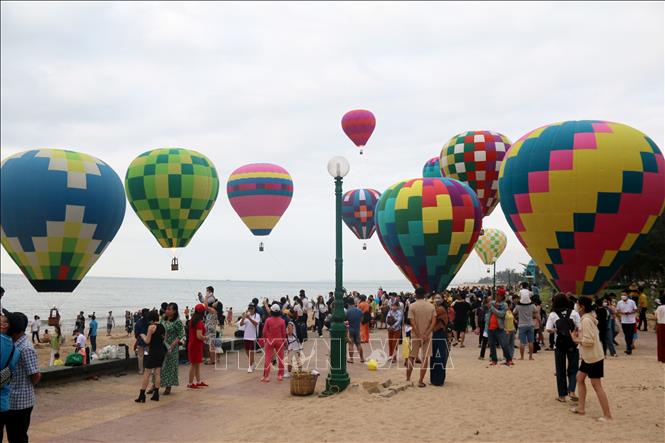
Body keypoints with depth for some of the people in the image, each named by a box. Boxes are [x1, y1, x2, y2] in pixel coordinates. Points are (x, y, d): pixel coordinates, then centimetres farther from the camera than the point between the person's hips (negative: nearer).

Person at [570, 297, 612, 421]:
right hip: (588, 356, 10)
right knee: (580, 378, 17)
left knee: (596, 385, -4)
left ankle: (607, 415, 2)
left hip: (594, 357, -10)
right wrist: (578, 335, 6)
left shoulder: (586, 320, -21)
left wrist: (577, 340, -12)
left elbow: (589, 341, -25)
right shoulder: (590, 318, 10)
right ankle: (581, 407, 25)